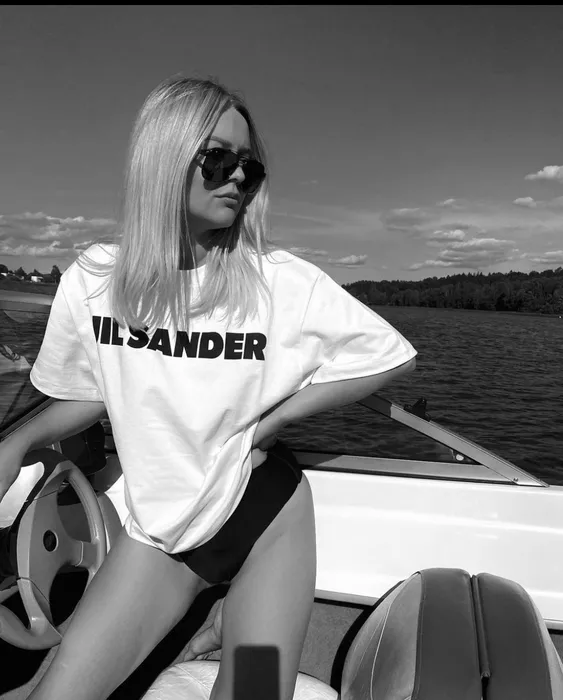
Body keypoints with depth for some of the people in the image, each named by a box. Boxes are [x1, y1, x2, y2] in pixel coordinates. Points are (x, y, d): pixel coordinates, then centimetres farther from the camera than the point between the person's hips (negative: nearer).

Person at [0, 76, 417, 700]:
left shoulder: (282, 281, -17)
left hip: (267, 516, -1)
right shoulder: (92, 280, -9)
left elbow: (392, 356, -8)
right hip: (159, 527, 2)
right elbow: (92, 395, 6)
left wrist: (276, 416, -15)